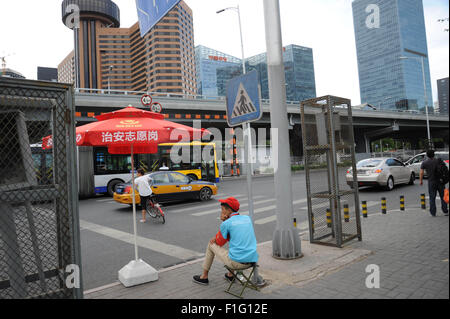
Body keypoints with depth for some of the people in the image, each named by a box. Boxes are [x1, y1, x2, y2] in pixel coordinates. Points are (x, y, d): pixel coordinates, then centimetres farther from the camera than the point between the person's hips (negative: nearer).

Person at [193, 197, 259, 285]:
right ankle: (230, 275, 44)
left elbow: (220, 243, 6)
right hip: (252, 260, 6)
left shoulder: (226, 223, -8)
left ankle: (204, 276, 30)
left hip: (236, 262, -6)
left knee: (211, 245, 16)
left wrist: (223, 222, 4)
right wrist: (217, 238, 16)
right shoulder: (248, 218, 9)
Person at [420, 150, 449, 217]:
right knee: (443, 196, 10)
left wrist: (421, 180, 6)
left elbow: (421, 172, -5)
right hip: (440, 181, 1)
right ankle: (445, 211, 11)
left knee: (432, 198, 5)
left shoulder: (424, 163, -2)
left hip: (431, 182, -1)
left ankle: (433, 213, 4)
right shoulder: (438, 160, 0)